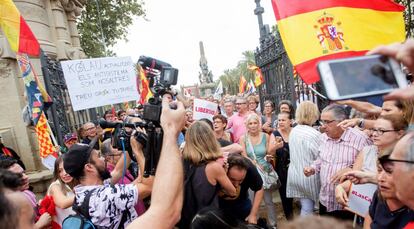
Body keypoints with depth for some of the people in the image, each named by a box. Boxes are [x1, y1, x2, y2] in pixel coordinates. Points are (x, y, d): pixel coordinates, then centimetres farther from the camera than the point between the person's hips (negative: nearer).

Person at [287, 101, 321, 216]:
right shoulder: (314, 134, -19)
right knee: (307, 209, 9)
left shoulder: (293, 131, 2)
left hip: (294, 175, 6)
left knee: (304, 207, 18)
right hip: (309, 177, -6)